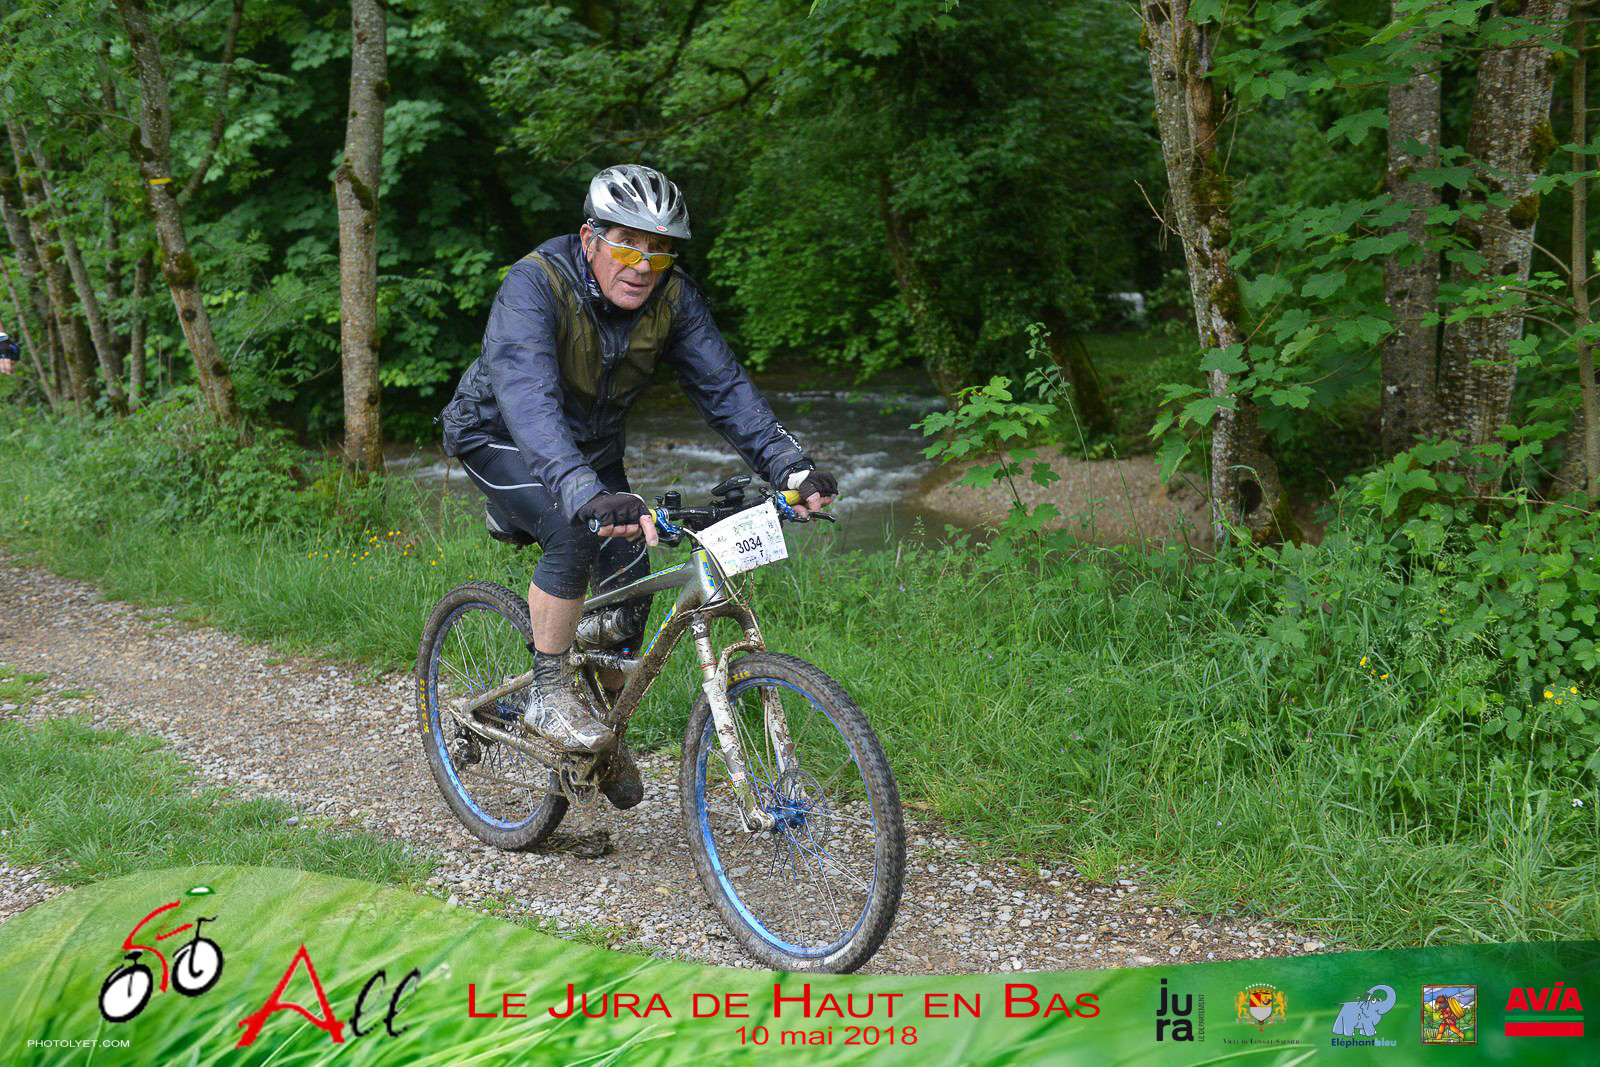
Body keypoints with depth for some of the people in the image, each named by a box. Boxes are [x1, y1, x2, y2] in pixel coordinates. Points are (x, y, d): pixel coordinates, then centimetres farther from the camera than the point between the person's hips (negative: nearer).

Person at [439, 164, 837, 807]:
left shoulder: (673, 298, -18)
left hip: (591, 445, 5)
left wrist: (791, 466, -39)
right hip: (503, 438, -5)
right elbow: (527, 397, -48)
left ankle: (601, 734, 21)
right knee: (575, 534, -32)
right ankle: (548, 698, -15)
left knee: (629, 587, -4)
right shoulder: (535, 284, -34)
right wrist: (584, 493, -64)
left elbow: (723, 385, -22)